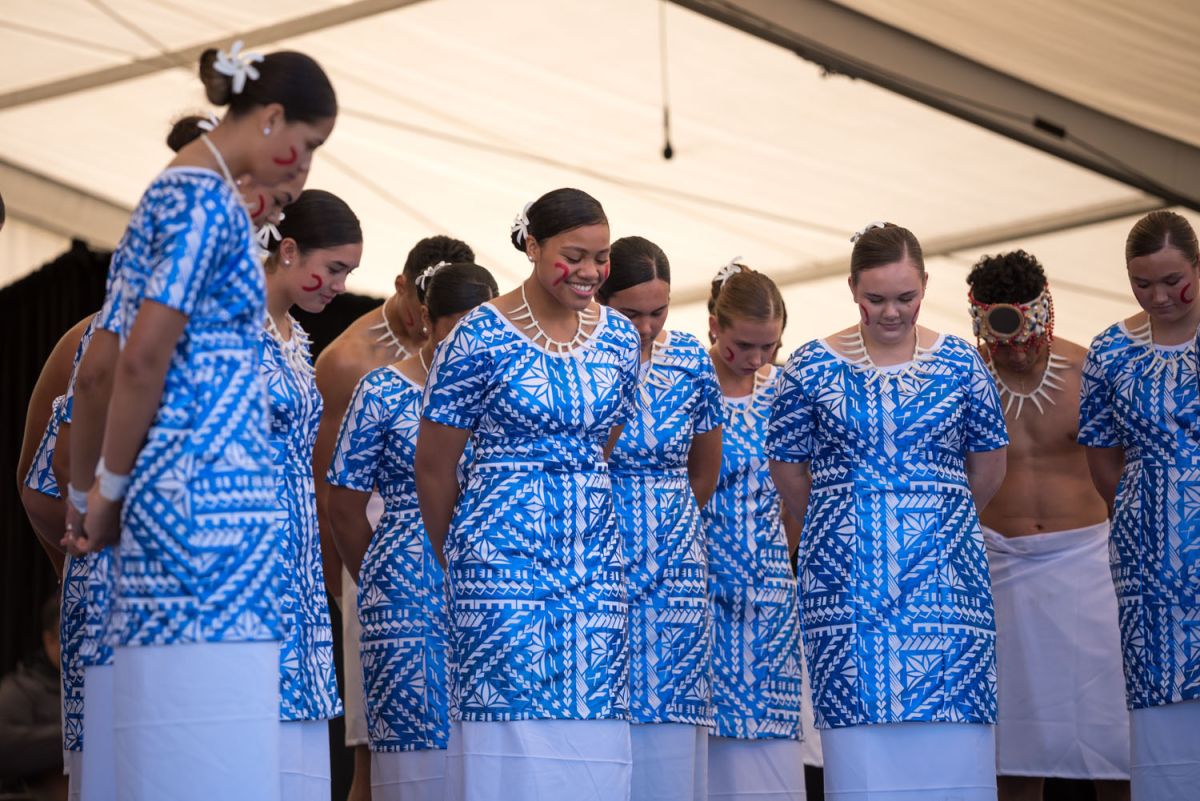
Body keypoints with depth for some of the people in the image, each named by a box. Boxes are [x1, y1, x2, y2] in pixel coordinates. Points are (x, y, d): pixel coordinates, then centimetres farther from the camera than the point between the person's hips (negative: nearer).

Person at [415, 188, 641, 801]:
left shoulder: (618, 337, 8)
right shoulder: (480, 338, -7)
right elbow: (433, 467, 0)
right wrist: (461, 556, 10)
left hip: (594, 559, 5)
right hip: (505, 559, -5)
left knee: (593, 720, 1)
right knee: (508, 715, -7)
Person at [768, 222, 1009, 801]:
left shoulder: (960, 363, 5)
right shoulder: (812, 367, 2)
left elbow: (988, 465, 14)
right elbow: (787, 466, 9)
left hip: (945, 574, 1)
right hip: (847, 577, -1)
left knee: (953, 725, -5)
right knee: (860, 721, -3)